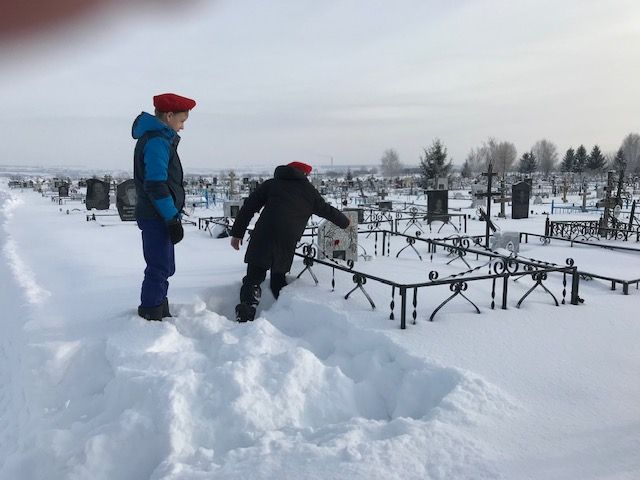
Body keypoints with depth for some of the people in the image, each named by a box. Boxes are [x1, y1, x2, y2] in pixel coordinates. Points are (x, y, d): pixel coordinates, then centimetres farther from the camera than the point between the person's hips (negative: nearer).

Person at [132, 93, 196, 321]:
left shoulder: (158, 138, 17)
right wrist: (172, 219, -21)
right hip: (157, 217, -11)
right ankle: (151, 317, 2)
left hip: (157, 216, 11)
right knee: (159, 270, -5)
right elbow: (156, 185, -22)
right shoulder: (157, 141, -15)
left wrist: (172, 215, 19)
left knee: (164, 268, 18)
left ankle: (160, 314, 29)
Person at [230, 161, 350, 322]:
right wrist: (345, 222, 50)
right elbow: (328, 211, 32)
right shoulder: (309, 191, 21)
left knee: (253, 278, 1)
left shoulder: (270, 184, 19)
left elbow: (248, 207, 12)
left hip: (262, 237, -1)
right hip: (288, 242, 1)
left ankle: (245, 317, -16)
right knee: (278, 279, 17)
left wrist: (237, 233, 13)